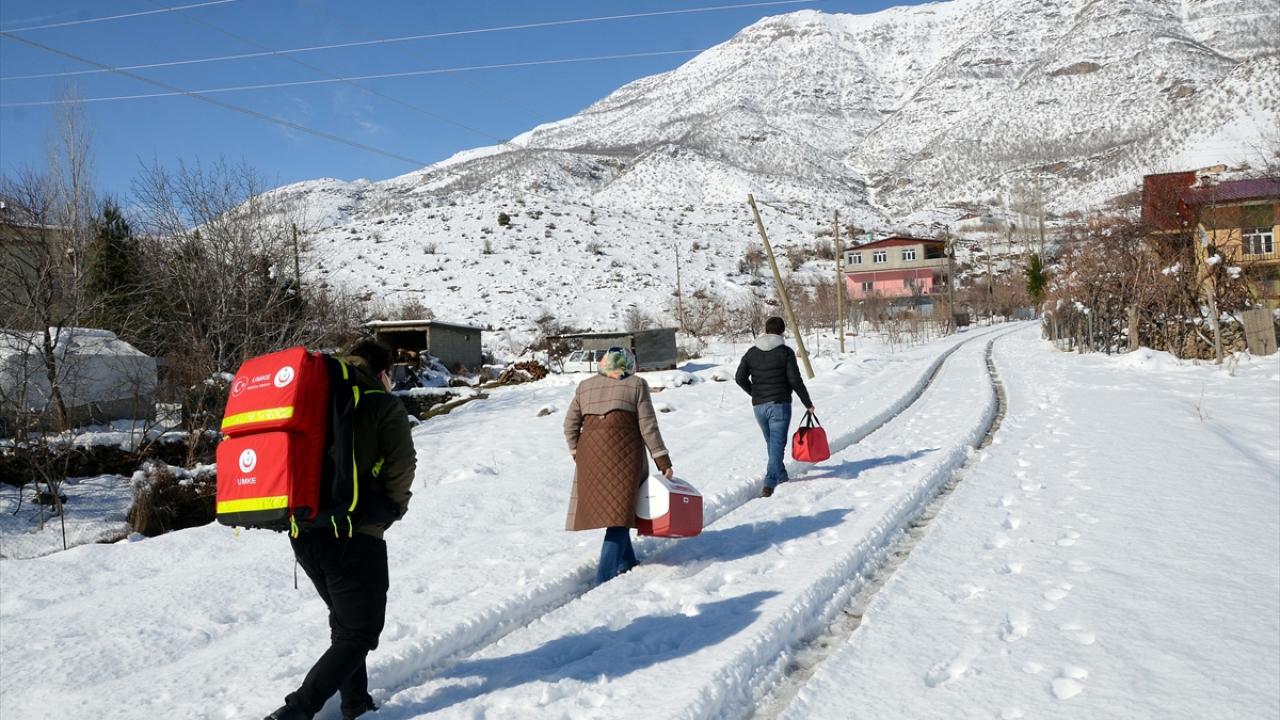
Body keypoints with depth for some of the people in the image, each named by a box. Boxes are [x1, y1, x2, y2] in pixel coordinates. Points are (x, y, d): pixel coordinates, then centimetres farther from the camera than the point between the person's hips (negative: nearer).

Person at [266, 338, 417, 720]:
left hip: (303, 531, 7)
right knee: (360, 632, 4)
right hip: (354, 534, -7)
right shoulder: (385, 406, -1)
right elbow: (401, 468, -9)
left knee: (344, 621, 24)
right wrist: (390, 510, 8)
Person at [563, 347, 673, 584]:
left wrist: (577, 453, 20)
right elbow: (648, 427, -2)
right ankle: (605, 577, -10)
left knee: (605, 507, 17)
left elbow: (570, 425, 10)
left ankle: (627, 564, 26)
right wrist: (663, 461, 1)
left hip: (591, 454, 4)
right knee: (620, 512, -1)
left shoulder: (585, 386, 13)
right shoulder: (637, 385, 3)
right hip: (625, 452, -4)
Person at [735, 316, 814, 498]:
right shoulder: (785, 352, -7)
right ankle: (769, 484, -17)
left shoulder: (752, 352, 5)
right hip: (779, 404, -4)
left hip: (758, 406, 5)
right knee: (777, 444, -4)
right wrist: (808, 403, 0)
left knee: (772, 443, 20)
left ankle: (782, 478, 33)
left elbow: (740, 378, 3)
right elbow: (795, 380, -10)